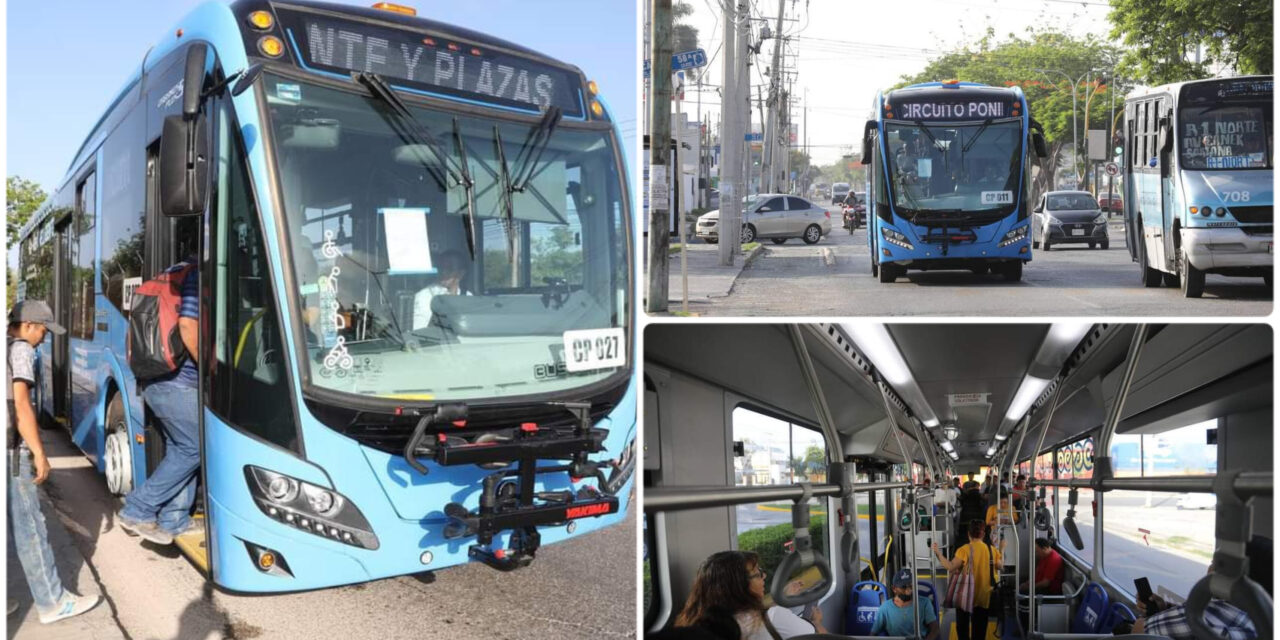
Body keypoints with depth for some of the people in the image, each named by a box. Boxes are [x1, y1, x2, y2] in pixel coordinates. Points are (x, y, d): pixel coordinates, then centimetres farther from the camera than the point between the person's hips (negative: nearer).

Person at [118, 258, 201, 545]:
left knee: (179, 448, 14)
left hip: (155, 379, 10)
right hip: (177, 382, -10)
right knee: (193, 448, -3)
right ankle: (137, 511, 0)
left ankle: (173, 521, 17)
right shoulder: (196, 276, -13)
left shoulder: (173, 274, 17)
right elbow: (188, 327, -23)